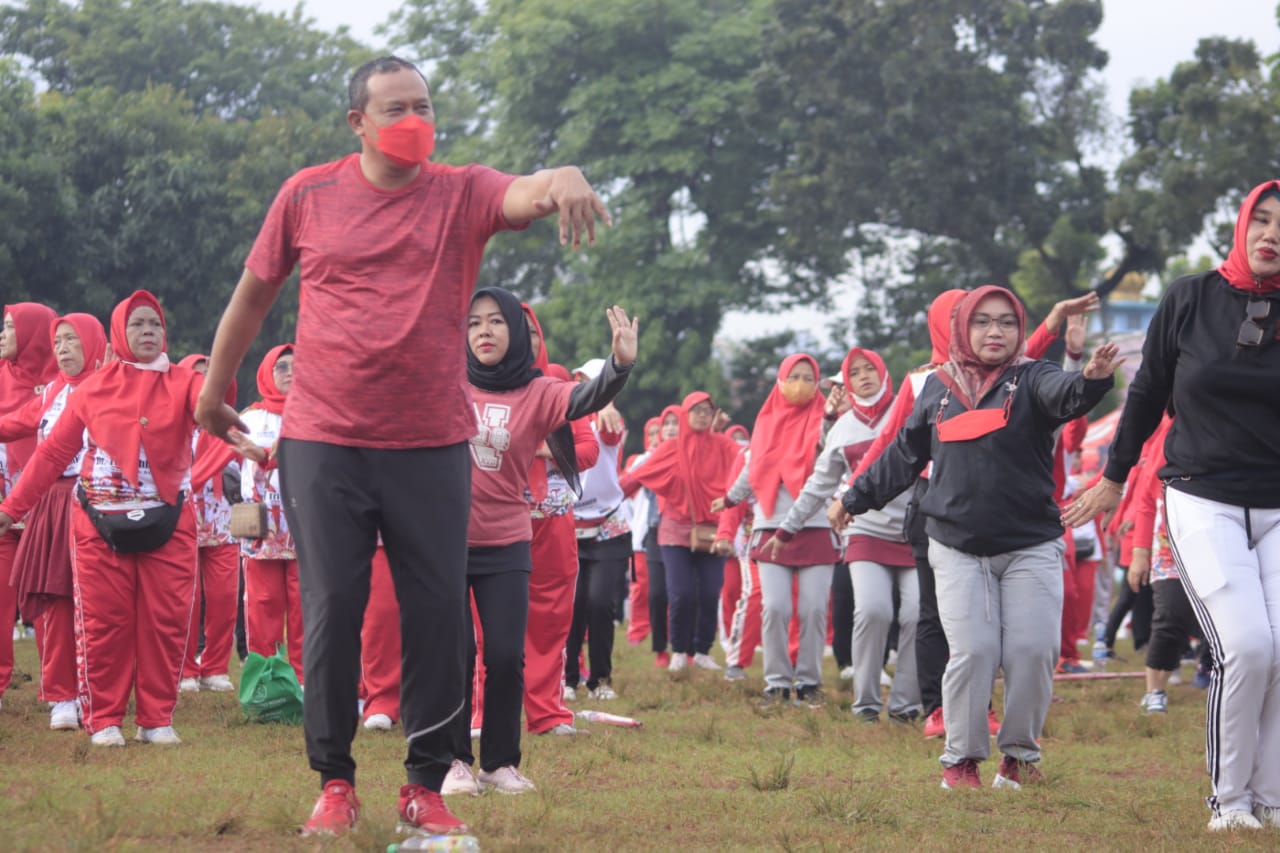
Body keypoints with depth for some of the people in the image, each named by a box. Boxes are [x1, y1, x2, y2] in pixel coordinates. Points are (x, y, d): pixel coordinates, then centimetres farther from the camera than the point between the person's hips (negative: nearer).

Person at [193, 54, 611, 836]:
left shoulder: (463, 194, -1)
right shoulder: (308, 197, 2)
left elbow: (526, 196, -24)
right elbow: (254, 293, 14)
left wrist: (563, 177, -48)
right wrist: (215, 390, 22)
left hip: (432, 445, 0)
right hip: (324, 443, 0)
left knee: (438, 614, 2)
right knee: (332, 612, 2)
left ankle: (427, 784, 14)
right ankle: (335, 781, 13)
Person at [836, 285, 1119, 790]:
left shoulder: (1030, 380, 0)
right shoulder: (938, 389, 10)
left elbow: (1064, 396, -24)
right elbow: (904, 455, 23)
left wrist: (1093, 379, -47)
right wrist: (855, 499, 30)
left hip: (1031, 546, -1)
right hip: (958, 549, 1)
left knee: (1033, 650, -8)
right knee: (973, 652, -8)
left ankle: (1020, 753, 12)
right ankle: (961, 758, 8)